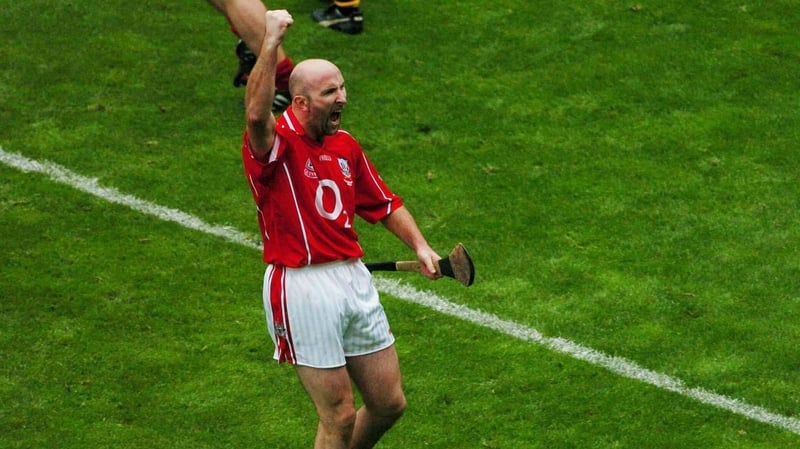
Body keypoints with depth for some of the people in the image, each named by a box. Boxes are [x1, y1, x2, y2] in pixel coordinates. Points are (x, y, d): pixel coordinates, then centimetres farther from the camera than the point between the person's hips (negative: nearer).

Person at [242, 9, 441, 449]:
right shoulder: (275, 143, -11)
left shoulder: (346, 146, 12)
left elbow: (385, 203, 23)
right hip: (302, 287, -7)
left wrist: (419, 246, 8)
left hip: (355, 281, 7)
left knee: (389, 403, 11)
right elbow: (256, 114, -36)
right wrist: (271, 39, -37)